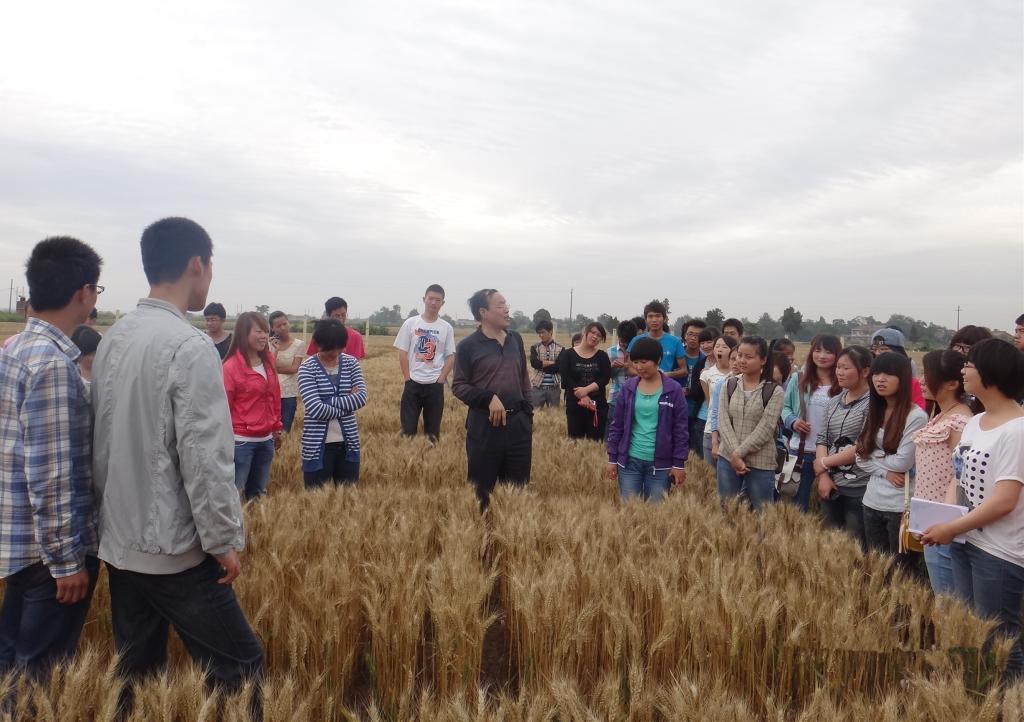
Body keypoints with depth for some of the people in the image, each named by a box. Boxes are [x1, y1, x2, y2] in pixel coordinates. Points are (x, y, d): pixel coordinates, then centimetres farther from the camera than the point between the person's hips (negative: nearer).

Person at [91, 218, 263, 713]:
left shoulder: (113, 338, 6)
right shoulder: (191, 346, -20)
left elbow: (102, 440, 13)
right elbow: (204, 458, -22)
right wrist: (224, 541, -12)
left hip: (118, 542, 9)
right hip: (173, 547, -8)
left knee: (133, 671, 19)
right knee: (237, 667, 4)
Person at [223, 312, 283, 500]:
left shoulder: (269, 360, 6)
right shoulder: (231, 366, -13)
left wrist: (277, 428, 17)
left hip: (266, 440, 6)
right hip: (241, 441, -6)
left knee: (258, 493, 17)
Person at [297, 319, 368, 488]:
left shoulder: (351, 363, 3)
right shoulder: (307, 368, -9)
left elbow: (361, 398, -8)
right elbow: (316, 409, -19)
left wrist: (328, 402, -15)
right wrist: (348, 404, -10)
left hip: (348, 442, 4)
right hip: (318, 445, -3)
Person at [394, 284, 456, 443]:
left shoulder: (446, 328, 3)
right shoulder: (410, 323, 1)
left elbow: (451, 357, 4)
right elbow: (402, 353, 0)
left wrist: (440, 379, -6)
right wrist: (408, 378, -6)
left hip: (435, 385, 1)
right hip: (413, 383, -1)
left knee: (433, 428, 8)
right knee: (408, 426, 0)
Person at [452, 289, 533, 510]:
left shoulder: (515, 339, 9)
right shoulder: (468, 345, -6)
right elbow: (458, 386, -6)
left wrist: (527, 412, 12)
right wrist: (489, 398, -19)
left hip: (518, 423, 5)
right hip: (485, 425, -4)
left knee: (518, 486, 11)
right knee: (481, 487, 6)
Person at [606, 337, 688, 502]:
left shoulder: (673, 389, -5)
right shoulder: (628, 387, 2)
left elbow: (680, 430, -3)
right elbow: (617, 425, 6)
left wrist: (679, 463, -4)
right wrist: (612, 458, 5)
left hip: (660, 463, -2)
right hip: (629, 460, 2)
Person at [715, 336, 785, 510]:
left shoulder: (774, 391, -6)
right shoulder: (729, 386, 5)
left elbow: (765, 429, -12)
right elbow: (723, 423, -4)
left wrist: (739, 452, -16)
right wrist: (734, 455, -14)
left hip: (761, 463, -3)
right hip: (728, 458, 3)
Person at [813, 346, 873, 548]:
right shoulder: (833, 402, 11)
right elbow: (822, 439, 8)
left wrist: (824, 463, -6)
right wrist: (823, 476, -5)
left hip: (859, 488, -6)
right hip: (831, 485, 6)